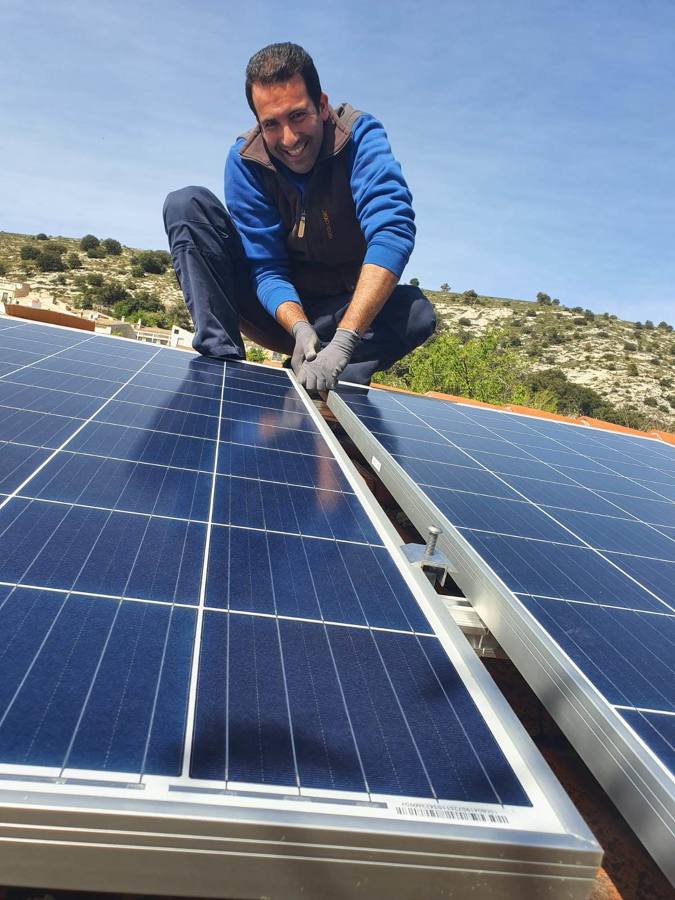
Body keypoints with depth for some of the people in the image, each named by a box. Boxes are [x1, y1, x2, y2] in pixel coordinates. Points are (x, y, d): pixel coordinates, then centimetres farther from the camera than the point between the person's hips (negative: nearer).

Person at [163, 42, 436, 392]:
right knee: (187, 204, -16)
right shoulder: (245, 160, -12)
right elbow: (267, 268, -15)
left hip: (337, 311, -1)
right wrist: (299, 328, -38)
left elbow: (393, 231, -35)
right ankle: (224, 360, -27)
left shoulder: (360, 136, -18)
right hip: (276, 303, 2)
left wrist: (343, 341, -47)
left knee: (416, 312, -32)